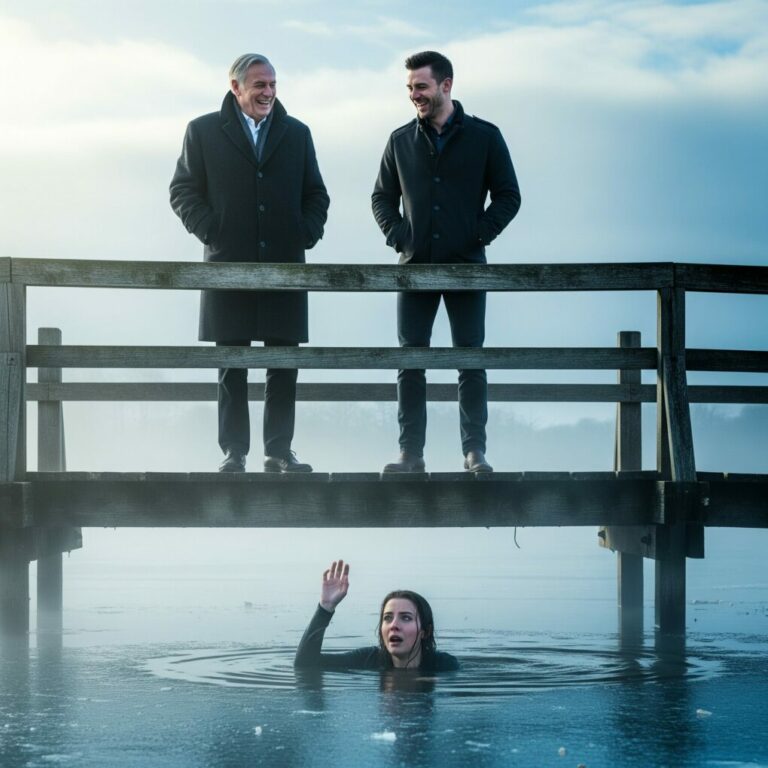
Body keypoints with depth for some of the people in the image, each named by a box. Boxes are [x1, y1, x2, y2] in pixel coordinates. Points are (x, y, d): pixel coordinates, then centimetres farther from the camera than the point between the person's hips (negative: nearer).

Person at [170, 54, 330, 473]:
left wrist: (306, 233, 1)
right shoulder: (204, 131, 6)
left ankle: (279, 450, 8)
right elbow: (183, 191, 5)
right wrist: (210, 231, -7)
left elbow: (316, 195, 17)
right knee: (231, 367, 1)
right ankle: (233, 451, 6)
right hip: (228, 264, -2)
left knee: (284, 365, 2)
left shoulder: (296, 133, 14)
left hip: (284, 264, 2)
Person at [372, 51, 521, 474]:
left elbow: (508, 196, 4)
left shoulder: (484, 136, 2)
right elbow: (382, 197, 16)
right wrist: (398, 236, -1)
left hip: (465, 266, -2)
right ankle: (411, 452, 5)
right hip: (415, 266, 2)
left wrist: (479, 235, -7)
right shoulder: (401, 141, 9)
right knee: (410, 361, 1)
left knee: (471, 361, 0)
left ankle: (475, 451, 4)